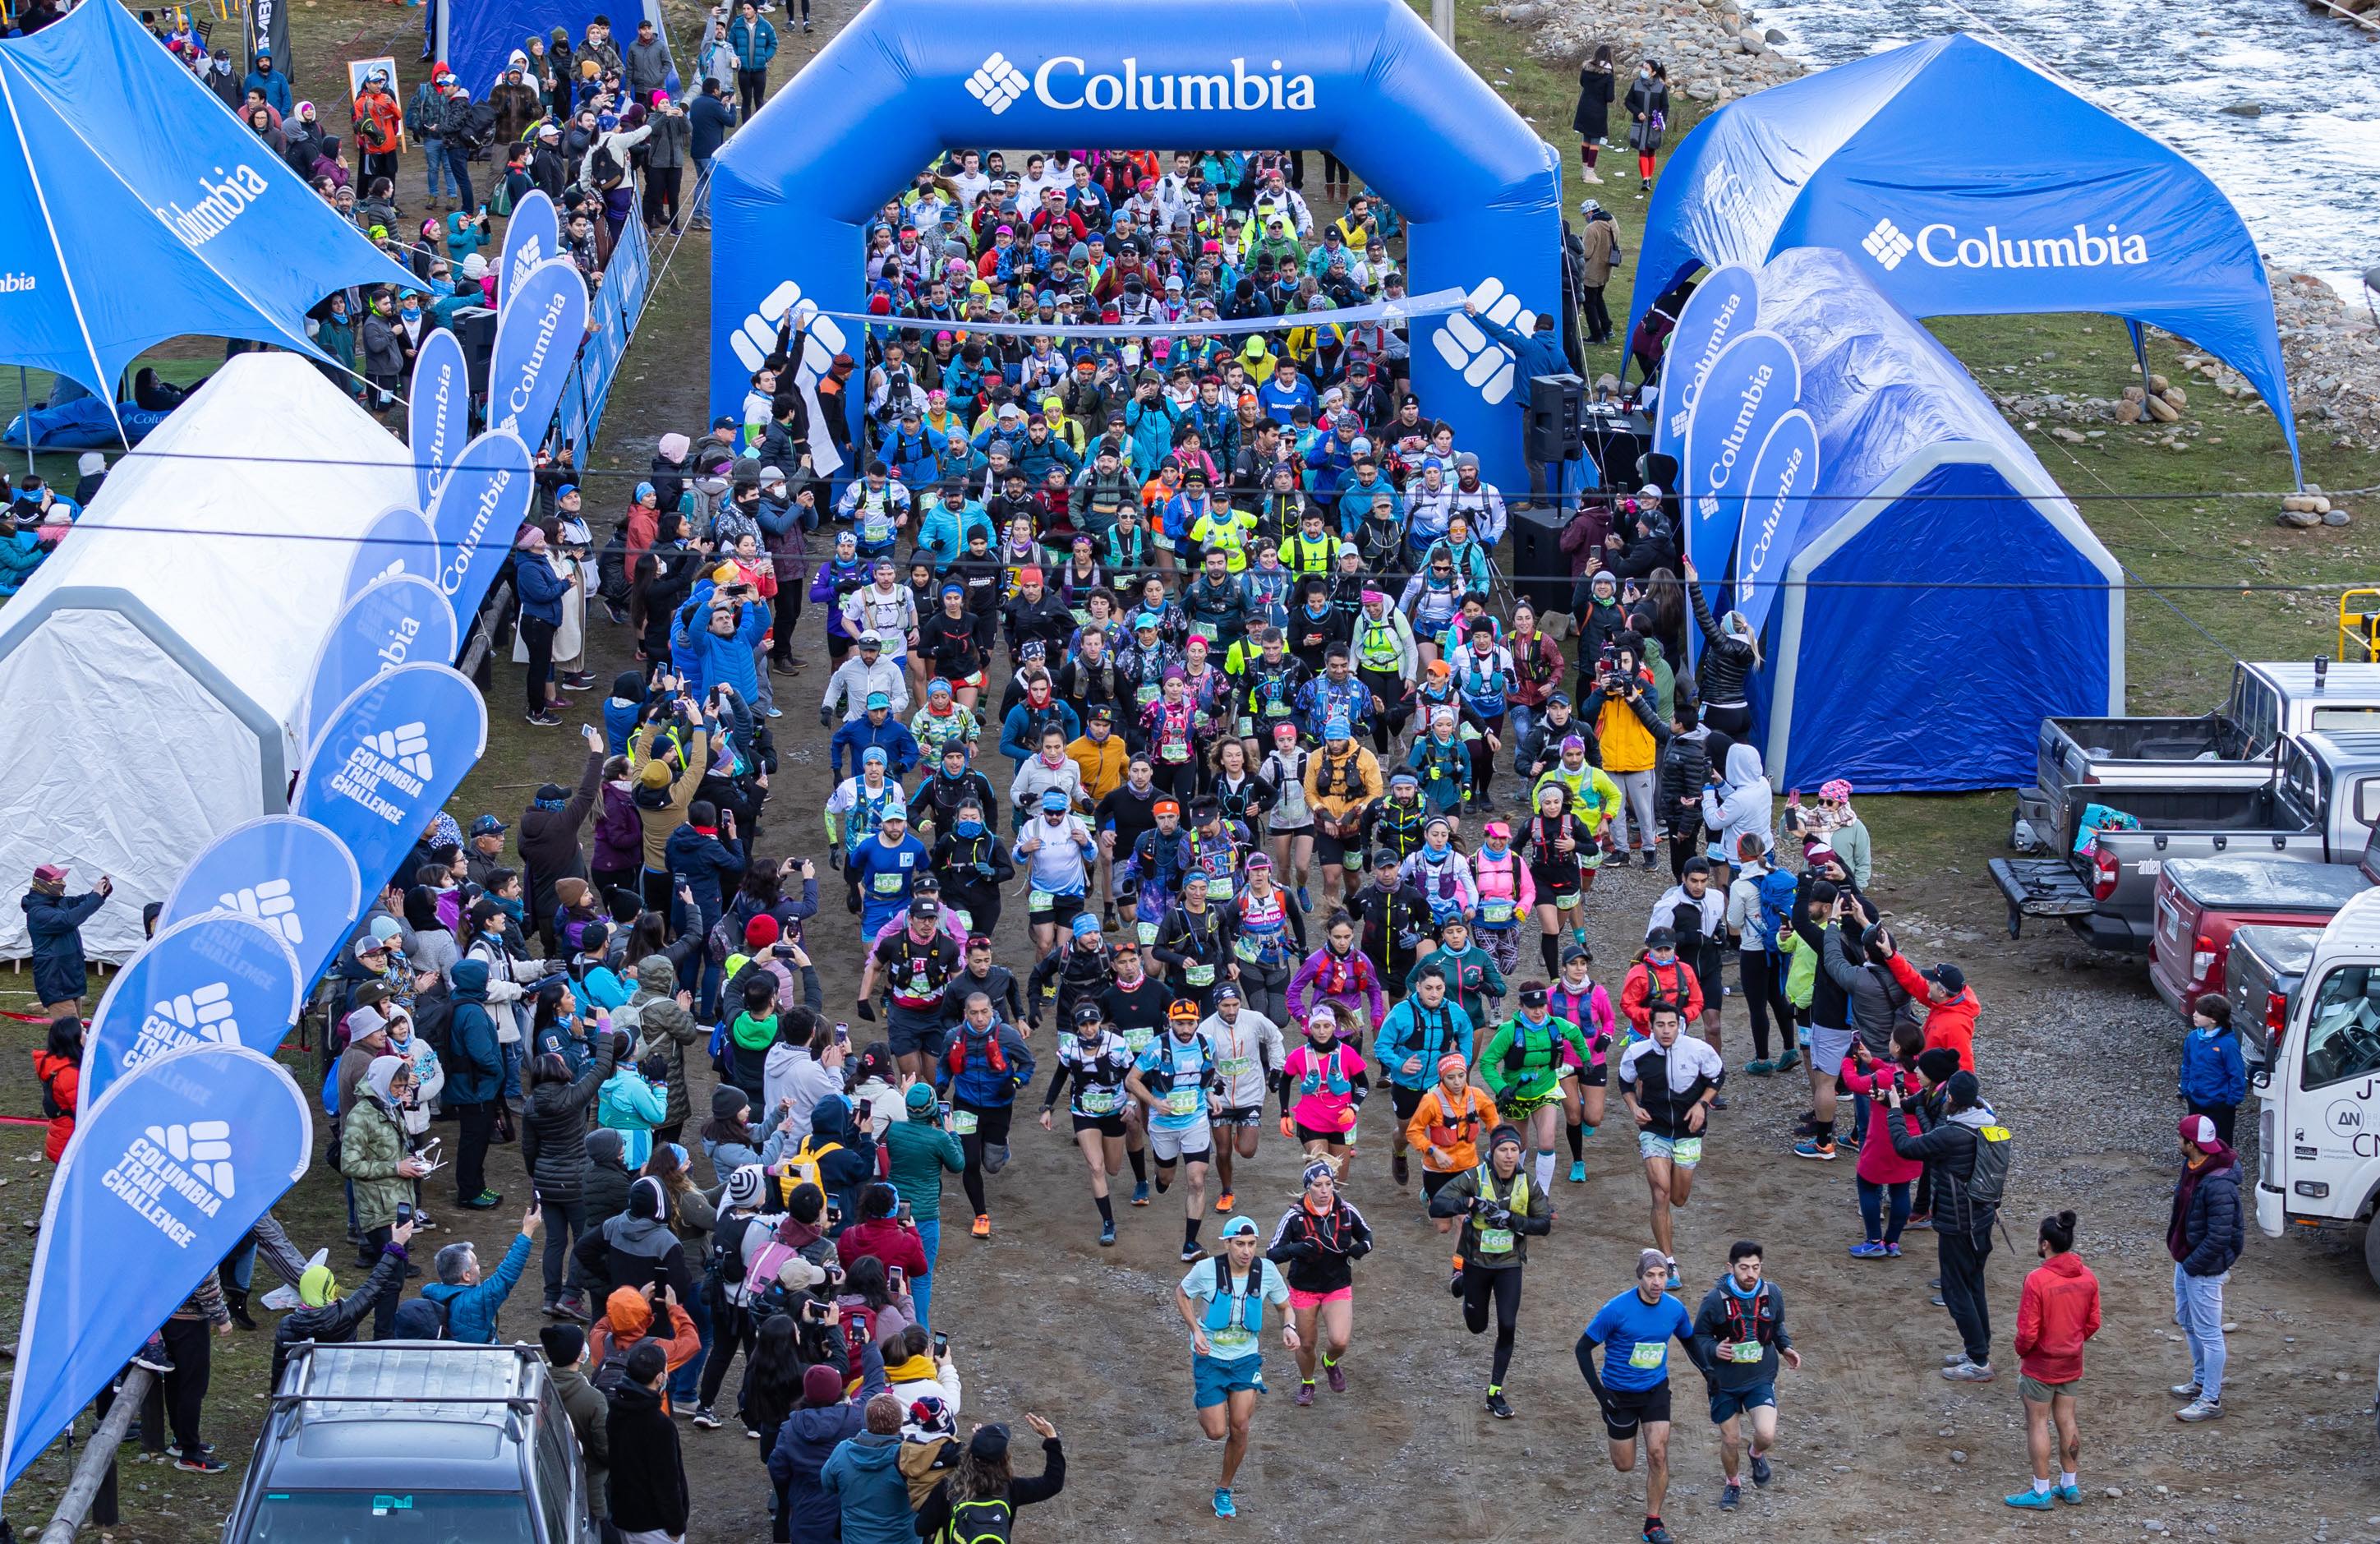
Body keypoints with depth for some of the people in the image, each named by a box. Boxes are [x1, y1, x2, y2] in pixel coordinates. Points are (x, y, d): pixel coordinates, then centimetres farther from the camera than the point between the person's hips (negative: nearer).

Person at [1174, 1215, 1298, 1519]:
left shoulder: (1266, 1271, -12)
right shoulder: (1206, 1270, -20)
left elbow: (1284, 1305, 4)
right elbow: (1181, 1294, 0)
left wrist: (1289, 1327, -19)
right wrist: (1196, 1330, -15)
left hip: (1246, 1359, 2)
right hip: (1210, 1358, -2)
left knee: (1239, 1429, -2)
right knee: (1217, 1432, -4)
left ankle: (1224, 1492, 20)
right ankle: (1203, 1408, 34)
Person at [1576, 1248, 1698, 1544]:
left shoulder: (1675, 1309, -8)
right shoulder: (1617, 1309, -21)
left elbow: (1690, 1342, 15)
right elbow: (1583, 1348, -12)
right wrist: (1600, 1393, -16)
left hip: (1656, 1390, 2)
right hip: (1620, 1394, -2)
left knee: (1658, 1454, -12)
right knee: (1624, 1465, 8)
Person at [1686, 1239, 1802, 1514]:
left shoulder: (1772, 1294, -7)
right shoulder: (1715, 1299, -16)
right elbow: (1698, 1336, -4)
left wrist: (1785, 1348, -3)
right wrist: (1714, 1350, -24)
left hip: (1761, 1378, 1)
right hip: (1725, 1380, -1)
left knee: (1766, 1434, -17)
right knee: (1730, 1440, 10)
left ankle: (1758, 1454, 22)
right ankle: (1732, 1484, 40)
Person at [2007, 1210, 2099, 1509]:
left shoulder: (2037, 1280, -25)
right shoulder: (2087, 1277, -7)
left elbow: (2028, 1332, -21)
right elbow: (2092, 1324, 3)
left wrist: (2021, 1352, -1)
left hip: (2040, 1365, -6)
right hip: (2072, 1364, 6)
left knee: (2038, 1424, 7)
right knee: (2066, 1421, 18)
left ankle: (2041, 1492, 15)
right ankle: (2070, 1486, 28)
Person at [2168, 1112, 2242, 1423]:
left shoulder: (2218, 1184, -31)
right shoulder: (2191, 1166, -1)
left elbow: (2219, 1236, -29)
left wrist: (2192, 1265, -20)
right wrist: (2179, 1255, 11)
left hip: (2204, 1268, -10)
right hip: (2185, 1259, 10)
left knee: (2208, 1333, 1)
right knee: (2187, 1322, 25)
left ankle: (2211, 1401, 10)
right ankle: (2201, 1382, 42)